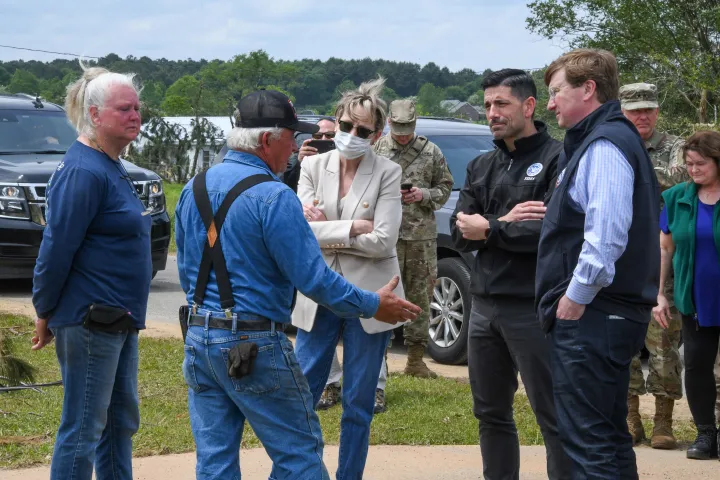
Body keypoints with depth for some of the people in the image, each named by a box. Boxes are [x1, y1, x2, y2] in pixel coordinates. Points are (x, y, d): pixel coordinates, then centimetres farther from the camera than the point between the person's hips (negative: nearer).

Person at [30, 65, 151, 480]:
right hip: (90, 321, -10)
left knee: (122, 421, 15)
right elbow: (57, 248, -18)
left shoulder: (112, 166, 13)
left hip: (120, 320, 10)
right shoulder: (84, 171, -17)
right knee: (82, 430, -3)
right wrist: (45, 313, -12)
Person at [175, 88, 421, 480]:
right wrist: (373, 306, -4)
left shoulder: (194, 189, 8)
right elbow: (313, 278, -16)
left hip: (199, 339, 7)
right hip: (253, 344, -7)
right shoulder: (273, 197, -15)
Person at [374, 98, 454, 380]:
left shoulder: (431, 152, 8)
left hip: (422, 236, 2)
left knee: (420, 296, 7)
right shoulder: (376, 150, 3)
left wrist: (424, 195, -5)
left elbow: (445, 187, 12)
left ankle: (416, 359, 15)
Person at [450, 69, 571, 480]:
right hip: (485, 305, 7)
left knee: (553, 416, -3)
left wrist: (489, 229, -11)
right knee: (491, 413, 15)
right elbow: (460, 232, 5)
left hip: (534, 307, -7)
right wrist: (508, 222, -13)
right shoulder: (482, 167, 14)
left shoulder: (558, 158, -7)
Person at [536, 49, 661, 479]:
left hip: (591, 317, -11)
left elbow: (607, 233, -26)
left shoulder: (604, 145, -14)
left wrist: (575, 298, -19)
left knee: (588, 442, -9)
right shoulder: (611, 138, 19)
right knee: (610, 436, 16)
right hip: (615, 313, 11)